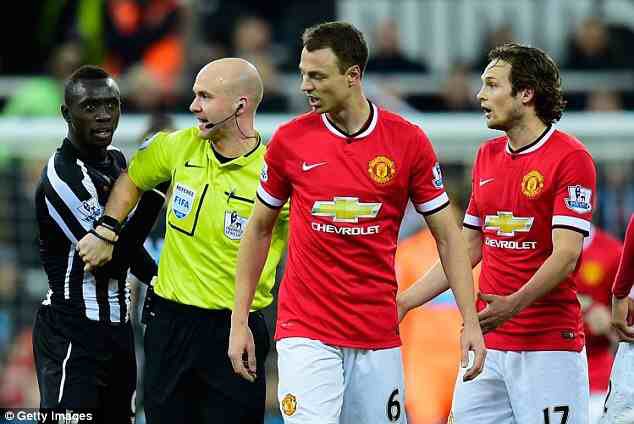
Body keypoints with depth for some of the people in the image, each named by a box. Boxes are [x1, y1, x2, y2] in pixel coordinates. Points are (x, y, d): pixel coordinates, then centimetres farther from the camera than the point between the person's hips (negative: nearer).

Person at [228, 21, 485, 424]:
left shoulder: (408, 141, -2)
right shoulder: (290, 140, 0)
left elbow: (447, 235, 4)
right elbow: (260, 229, 11)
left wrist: (471, 322, -5)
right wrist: (239, 322, 7)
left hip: (379, 337, 1)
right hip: (306, 333, -1)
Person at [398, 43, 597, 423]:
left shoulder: (571, 158, -9)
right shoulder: (487, 156, 15)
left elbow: (566, 255, -17)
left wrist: (515, 303, -30)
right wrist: (405, 302, 16)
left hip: (549, 345, -7)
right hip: (486, 343, 7)